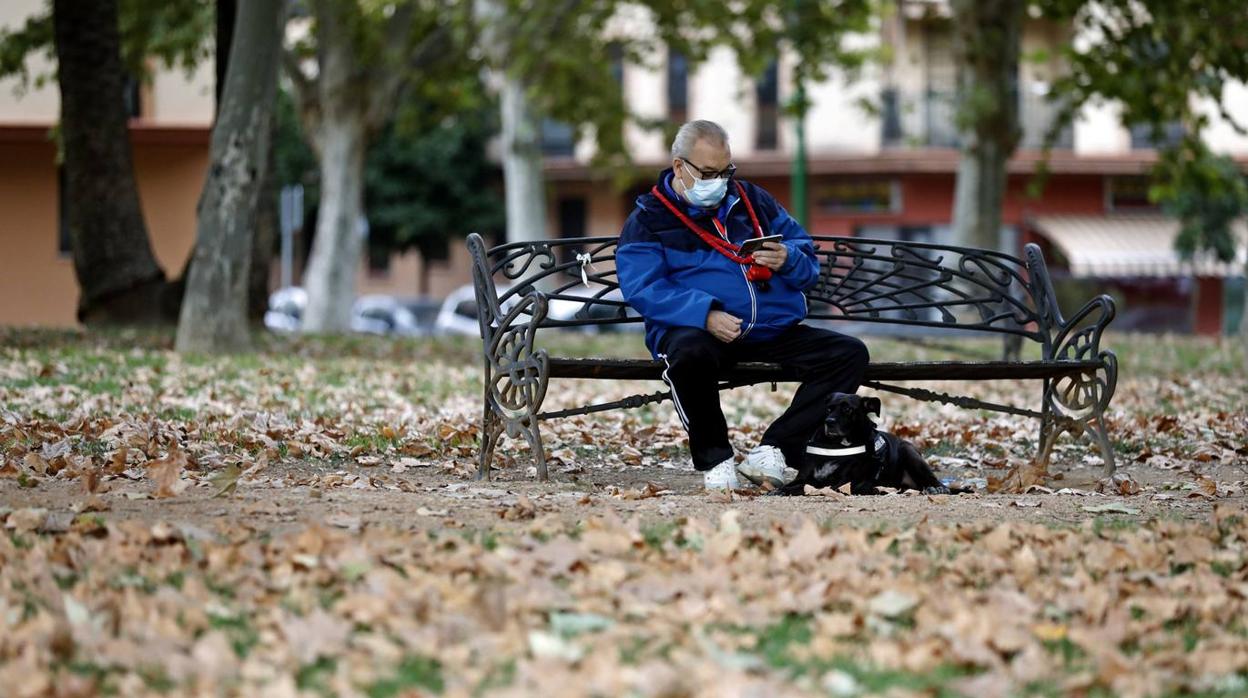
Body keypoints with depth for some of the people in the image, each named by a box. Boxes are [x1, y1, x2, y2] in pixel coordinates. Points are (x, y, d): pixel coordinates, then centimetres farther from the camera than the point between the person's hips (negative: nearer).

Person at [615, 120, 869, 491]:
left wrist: (787, 260, -7)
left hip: (773, 331, 5)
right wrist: (704, 315, -24)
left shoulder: (754, 201, 20)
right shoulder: (647, 220, 6)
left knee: (849, 352, -15)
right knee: (690, 353, -40)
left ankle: (773, 451, -22)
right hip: (696, 329, -5)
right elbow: (643, 289, -10)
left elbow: (809, 262, 19)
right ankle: (715, 460, -21)